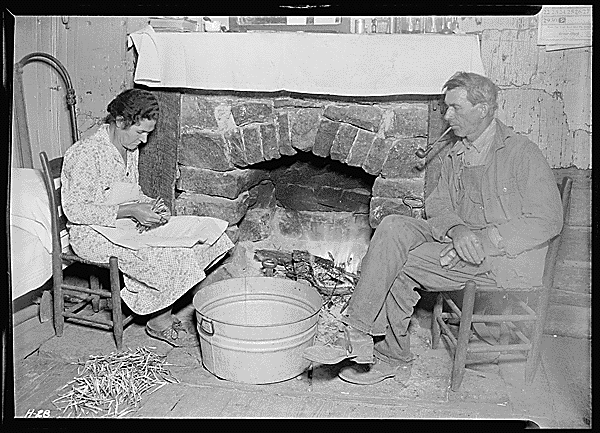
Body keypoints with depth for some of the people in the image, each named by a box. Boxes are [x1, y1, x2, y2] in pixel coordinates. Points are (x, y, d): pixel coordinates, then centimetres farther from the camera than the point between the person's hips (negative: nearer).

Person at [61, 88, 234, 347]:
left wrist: (149, 205, -5)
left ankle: (164, 316, -2)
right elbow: (74, 210, -22)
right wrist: (130, 211, -28)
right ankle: (159, 324, -4)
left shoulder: (130, 148, 6)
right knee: (166, 255, -27)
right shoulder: (85, 155, -20)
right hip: (94, 233, -8)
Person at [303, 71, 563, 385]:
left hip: (508, 258, -6)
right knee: (393, 227, -19)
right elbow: (437, 204, 7)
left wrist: (483, 239, -19)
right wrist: (457, 230, -16)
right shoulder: (456, 156, 16)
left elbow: (548, 221, -11)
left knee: (399, 267, -24)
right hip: (460, 242, 7)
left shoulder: (522, 153, -6)